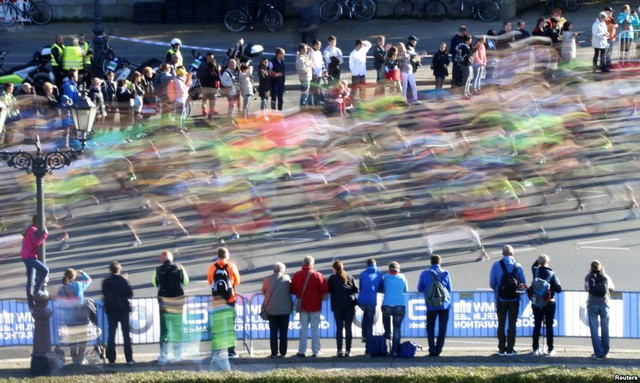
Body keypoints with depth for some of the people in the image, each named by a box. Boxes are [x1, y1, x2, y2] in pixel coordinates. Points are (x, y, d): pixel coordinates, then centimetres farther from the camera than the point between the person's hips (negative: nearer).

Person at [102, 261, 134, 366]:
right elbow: (130, 294, -12)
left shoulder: (106, 282, -4)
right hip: (123, 309, -2)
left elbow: (104, 294, 7)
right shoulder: (123, 281, -14)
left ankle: (111, 359, 4)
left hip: (111, 311, 2)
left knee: (111, 334, 8)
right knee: (126, 335, 5)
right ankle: (129, 359, 3)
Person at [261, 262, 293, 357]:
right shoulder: (287, 278, -6)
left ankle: (274, 352, 3)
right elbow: (291, 290, 8)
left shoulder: (267, 279, -8)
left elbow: (264, 291, 6)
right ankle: (283, 352, 4)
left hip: (271, 310, 0)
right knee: (283, 332, 6)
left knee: (273, 332, 6)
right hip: (285, 309, 0)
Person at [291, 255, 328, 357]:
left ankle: (302, 351, 5)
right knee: (315, 328, 4)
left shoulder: (297, 275, -2)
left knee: (303, 328, 8)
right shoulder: (317, 275, -11)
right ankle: (315, 351, 3)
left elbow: (292, 290, 1)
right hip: (315, 305, -2)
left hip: (302, 305, 2)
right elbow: (324, 289, -13)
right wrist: (321, 295, 7)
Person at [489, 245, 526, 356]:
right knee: (512, 324, 4)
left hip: (501, 298, 0)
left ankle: (502, 349, 5)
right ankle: (510, 349, 1)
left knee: (501, 324, 7)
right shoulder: (517, 266, -3)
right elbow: (523, 283, -3)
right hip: (514, 298, 0)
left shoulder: (496, 265, -4)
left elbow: (492, 283, -5)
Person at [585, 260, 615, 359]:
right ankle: (605, 352, 12)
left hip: (592, 304, -1)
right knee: (605, 329, 10)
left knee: (594, 329, 0)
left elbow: (586, 287, 10)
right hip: (604, 304, 1)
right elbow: (612, 288, 20)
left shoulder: (589, 277, 2)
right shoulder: (606, 277, 7)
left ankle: (598, 352, -7)